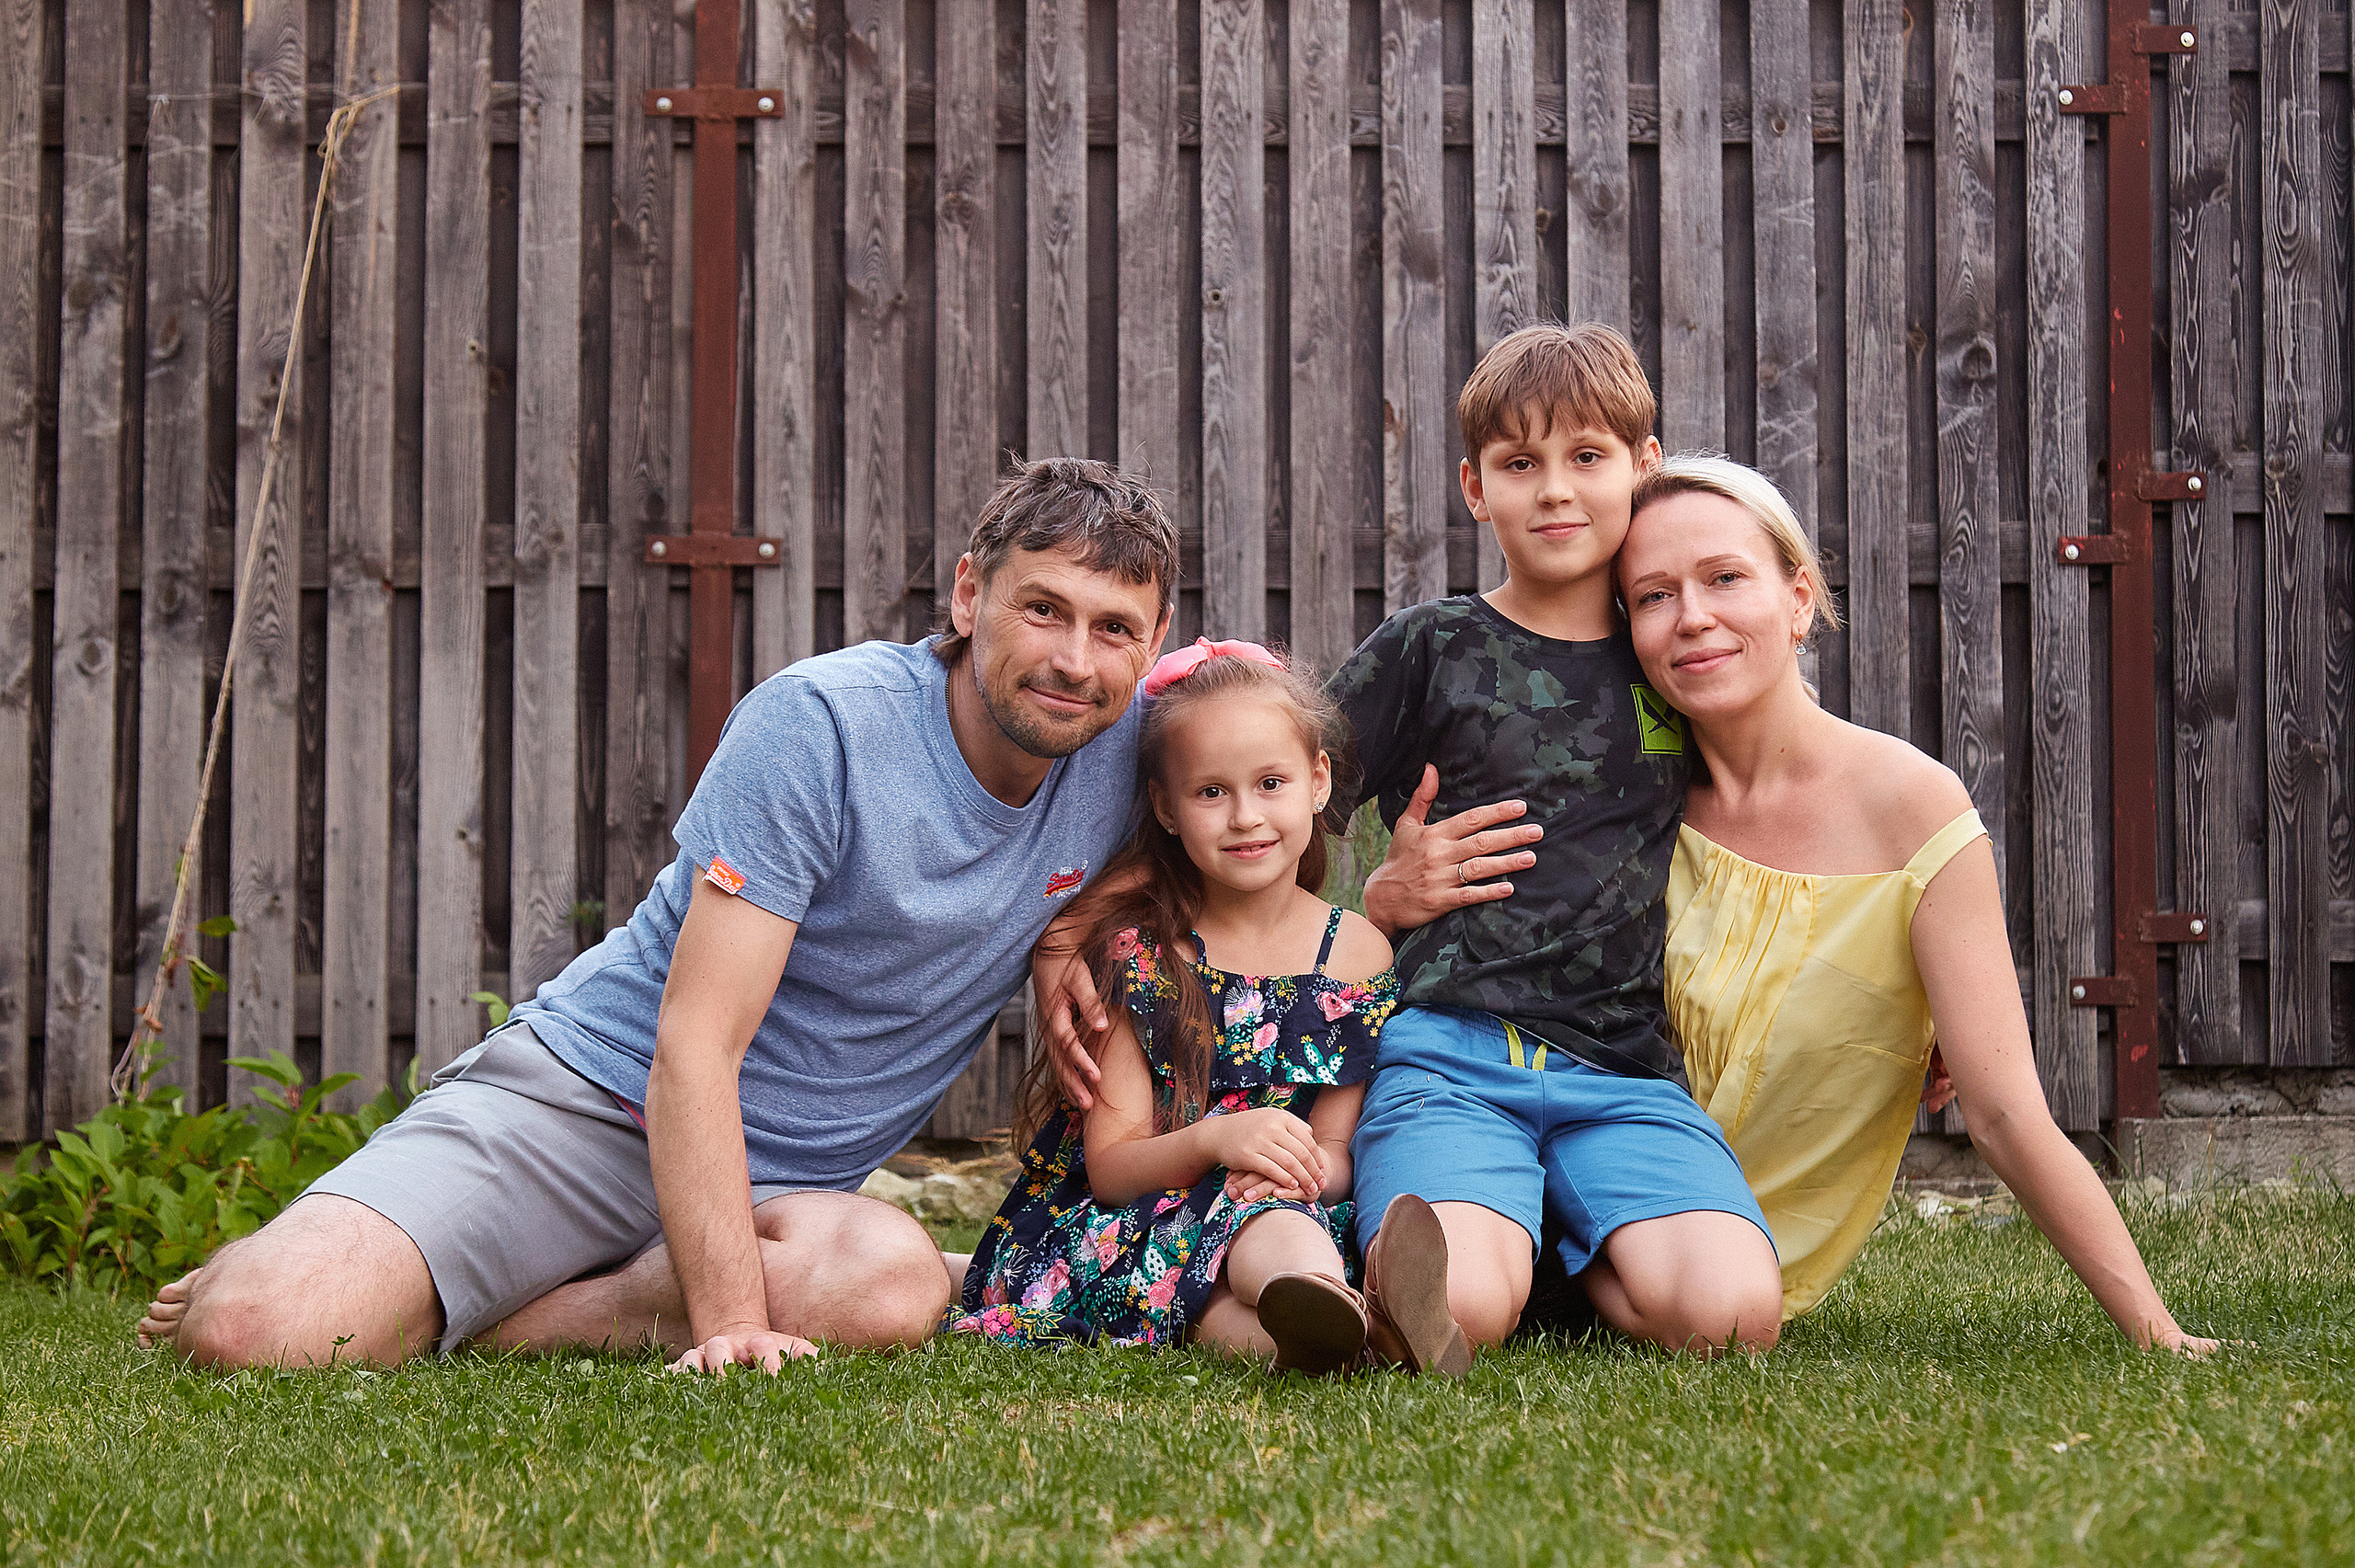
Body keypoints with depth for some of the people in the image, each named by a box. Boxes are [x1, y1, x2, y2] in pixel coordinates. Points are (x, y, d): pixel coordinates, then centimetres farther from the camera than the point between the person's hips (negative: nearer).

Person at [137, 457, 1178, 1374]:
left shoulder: (1122, 752, 0)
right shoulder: (817, 723, -16)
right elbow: (695, 1046, -21)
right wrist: (731, 1326, -32)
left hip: (774, 1184, 5)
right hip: (586, 1095, -5)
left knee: (897, 1283, -35)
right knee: (258, 1334, -29)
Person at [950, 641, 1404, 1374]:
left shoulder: (1358, 954, 7)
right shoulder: (1138, 948, 2)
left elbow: (1338, 1151, 5)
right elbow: (1109, 1167, -2)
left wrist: (1306, 1167, -22)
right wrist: (1215, 1139, -24)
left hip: (1289, 1211, 2)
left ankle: (1316, 1312, -73)